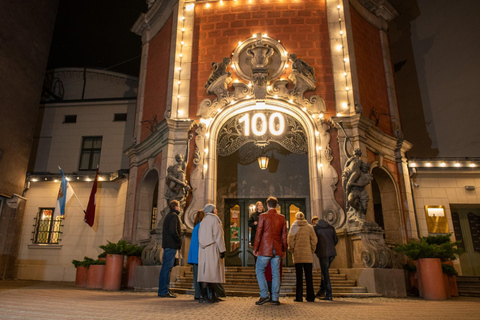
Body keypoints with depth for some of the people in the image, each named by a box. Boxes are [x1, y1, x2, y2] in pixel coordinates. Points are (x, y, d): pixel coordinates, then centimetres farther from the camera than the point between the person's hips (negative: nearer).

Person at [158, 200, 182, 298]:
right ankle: (164, 291, -5)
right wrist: (179, 240, -10)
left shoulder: (168, 215, 20)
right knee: (167, 267, -8)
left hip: (167, 245, 10)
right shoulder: (174, 215, -10)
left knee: (166, 267, 12)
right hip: (171, 245, -10)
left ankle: (163, 290, 18)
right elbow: (173, 231, -21)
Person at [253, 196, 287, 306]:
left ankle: (264, 295, 2)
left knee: (259, 270, 9)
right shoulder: (282, 218, 6)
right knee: (276, 273, 7)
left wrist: (255, 248, 2)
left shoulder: (263, 216, -5)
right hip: (277, 250, 4)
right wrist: (284, 250, 17)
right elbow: (284, 235, 9)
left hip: (265, 249, -3)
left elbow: (258, 234, -6)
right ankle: (275, 298, 9)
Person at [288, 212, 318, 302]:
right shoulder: (309, 227, 5)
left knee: (299, 276, 3)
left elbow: (290, 240, -6)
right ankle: (310, 297, 11)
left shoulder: (294, 227, -1)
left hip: (297, 254, -1)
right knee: (309, 276, 8)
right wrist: (312, 251, 10)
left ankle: (299, 297, 3)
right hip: (308, 255, 1)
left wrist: (292, 251, 5)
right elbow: (314, 240, 2)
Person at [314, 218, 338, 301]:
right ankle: (322, 289, 20)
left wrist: (315, 251, 12)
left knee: (325, 273, 0)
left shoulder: (315, 228, 3)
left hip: (323, 253, -4)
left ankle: (328, 295, 0)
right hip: (332, 252, 5)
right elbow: (336, 240, 13)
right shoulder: (331, 228, 15)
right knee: (324, 271, 19)